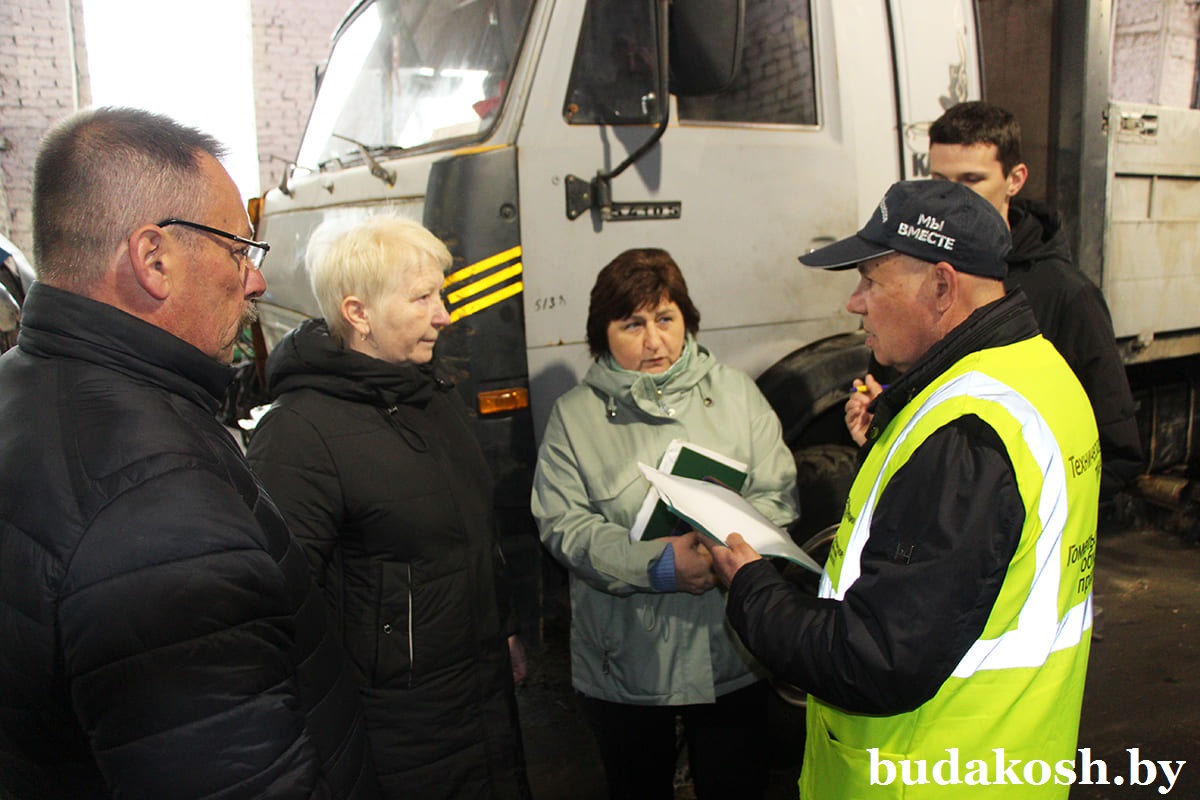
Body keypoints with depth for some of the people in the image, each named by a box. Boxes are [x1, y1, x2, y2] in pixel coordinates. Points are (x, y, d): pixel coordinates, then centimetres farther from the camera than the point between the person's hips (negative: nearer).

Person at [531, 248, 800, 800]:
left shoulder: (736, 394, 2)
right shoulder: (574, 415, -2)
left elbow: (777, 495, -1)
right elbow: (563, 524, -10)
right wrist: (656, 565, -24)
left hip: (729, 657, 1)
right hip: (623, 666, 0)